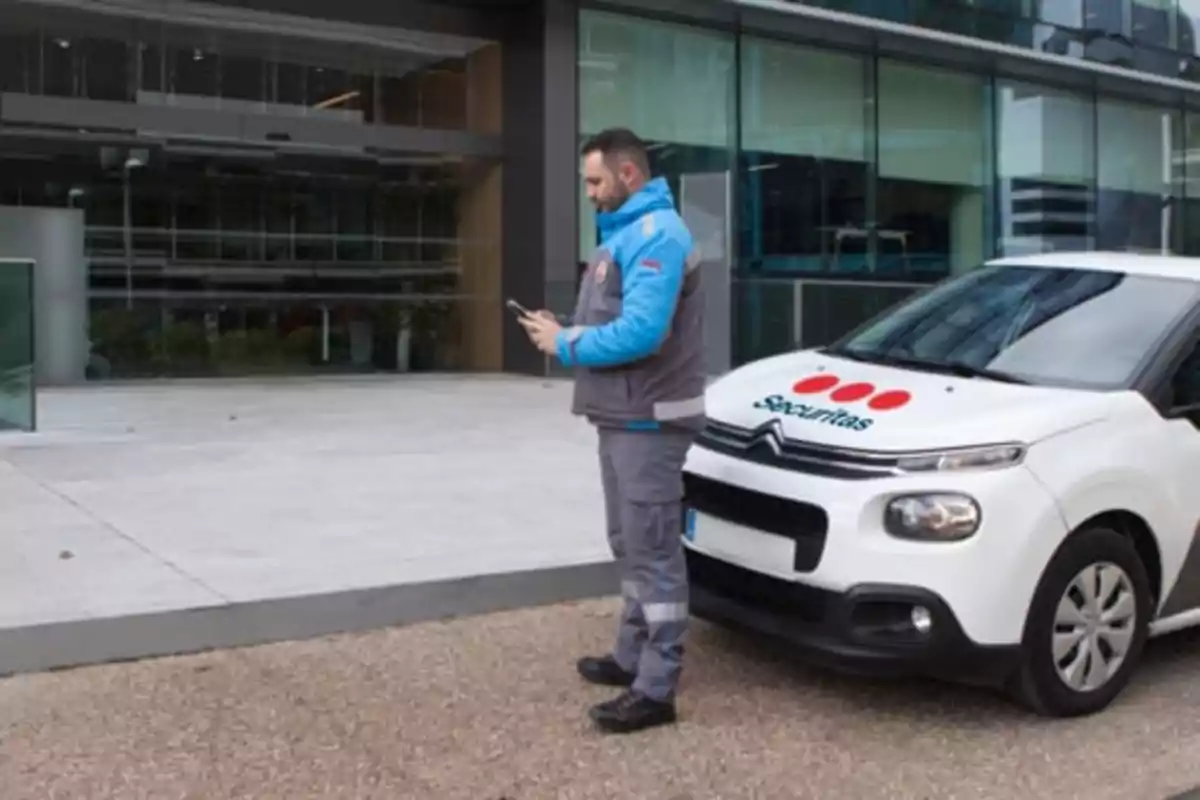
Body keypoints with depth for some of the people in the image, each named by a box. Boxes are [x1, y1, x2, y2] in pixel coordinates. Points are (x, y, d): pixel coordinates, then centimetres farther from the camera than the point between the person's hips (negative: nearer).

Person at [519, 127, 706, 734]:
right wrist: (563, 331, 4)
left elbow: (641, 332, -26)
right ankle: (631, 656, 31)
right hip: (622, 418, 11)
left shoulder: (656, 233, -16)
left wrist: (565, 345, -15)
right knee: (631, 546, 18)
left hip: (649, 420, -11)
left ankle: (656, 689, -1)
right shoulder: (625, 233, 17)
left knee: (653, 550, -7)